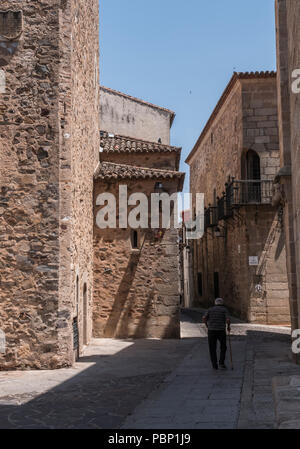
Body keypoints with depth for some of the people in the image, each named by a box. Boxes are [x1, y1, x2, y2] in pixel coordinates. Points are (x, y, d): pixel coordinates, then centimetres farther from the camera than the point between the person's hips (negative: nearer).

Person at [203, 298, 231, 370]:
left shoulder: (210, 309, 9)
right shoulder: (224, 310, 4)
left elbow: (204, 318, -4)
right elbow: (228, 320, -11)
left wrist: (207, 326, 10)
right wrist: (228, 326, 7)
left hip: (211, 331, 1)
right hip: (221, 331, -1)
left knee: (212, 349, 11)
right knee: (223, 348, 15)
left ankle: (215, 365, 8)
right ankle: (221, 363, 3)